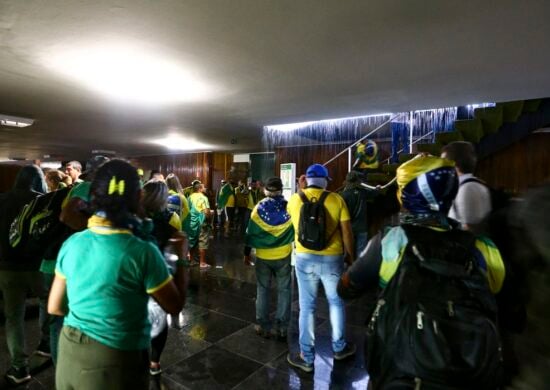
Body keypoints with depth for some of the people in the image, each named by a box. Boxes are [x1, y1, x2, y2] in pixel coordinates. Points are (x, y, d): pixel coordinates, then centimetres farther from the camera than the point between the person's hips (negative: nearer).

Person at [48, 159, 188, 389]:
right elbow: (175, 306, -11)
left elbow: (55, 307, 4)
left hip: (70, 354, 5)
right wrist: (181, 258, -2)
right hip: (116, 362, -5)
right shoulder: (143, 252, -24)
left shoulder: (71, 243, -8)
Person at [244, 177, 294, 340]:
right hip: (283, 256, 0)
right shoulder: (289, 207, -10)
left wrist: (247, 253, 11)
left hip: (263, 256, 1)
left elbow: (250, 232, -2)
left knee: (263, 290, 13)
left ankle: (263, 326, 20)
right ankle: (281, 328, 13)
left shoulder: (258, 208, -7)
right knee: (284, 290, 10)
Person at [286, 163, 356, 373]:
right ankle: (339, 347, 37)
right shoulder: (336, 199, -6)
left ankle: (307, 357, 21)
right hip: (332, 258, 0)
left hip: (305, 257, 1)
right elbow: (347, 232, -5)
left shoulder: (295, 199, -2)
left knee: (307, 306, 10)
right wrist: (350, 256, 10)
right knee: (336, 302, 20)